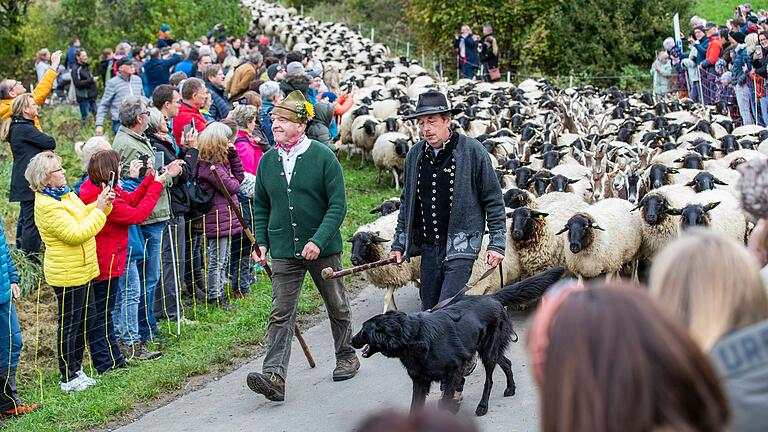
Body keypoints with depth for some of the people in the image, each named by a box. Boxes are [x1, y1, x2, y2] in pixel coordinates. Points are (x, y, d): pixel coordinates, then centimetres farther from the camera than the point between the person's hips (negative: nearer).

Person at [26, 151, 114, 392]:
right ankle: (68, 379, 11)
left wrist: (102, 204, -3)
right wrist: (99, 210, -23)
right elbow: (76, 234, -27)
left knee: (80, 322, 17)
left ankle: (76, 370, 29)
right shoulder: (47, 206, -23)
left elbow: (83, 216, 14)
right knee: (69, 325, 1)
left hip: (81, 270, 10)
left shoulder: (63, 194, 8)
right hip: (67, 275, -9)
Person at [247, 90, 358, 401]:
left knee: (337, 306, 14)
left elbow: (338, 205, -11)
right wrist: (261, 242, 2)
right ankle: (274, 377, -14)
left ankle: (347, 357, 36)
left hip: (323, 248, -2)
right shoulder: (267, 161, 4)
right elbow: (261, 207, 14)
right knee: (281, 313, -7)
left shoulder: (323, 157, -9)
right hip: (283, 250, 2)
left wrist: (318, 241, -21)